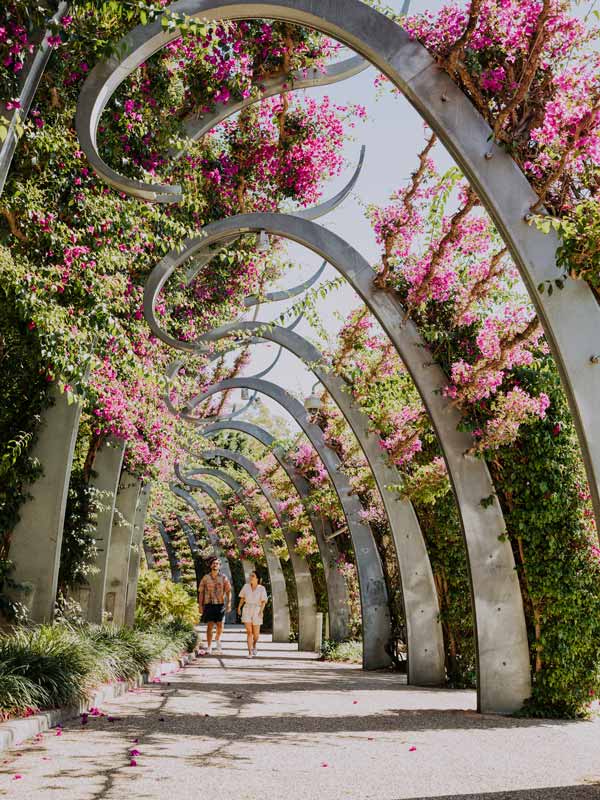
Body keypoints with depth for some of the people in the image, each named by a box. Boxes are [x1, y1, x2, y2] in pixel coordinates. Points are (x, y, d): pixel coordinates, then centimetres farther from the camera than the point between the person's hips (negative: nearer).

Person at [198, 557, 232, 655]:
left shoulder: (223, 578, 7)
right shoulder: (205, 578, 6)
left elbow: (228, 591, 4)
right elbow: (201, 592, 7)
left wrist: (229, 603, -6)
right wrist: (200, 605, 1)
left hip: (220, 604, 1)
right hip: (209, 604, -1)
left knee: (220, 626, 3)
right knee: (210, 626, -4)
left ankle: (218, 644, 28)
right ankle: (209, 648, 2)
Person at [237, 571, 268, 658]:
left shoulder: (262, 588, -5)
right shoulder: (246, 586, 2)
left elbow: (263, 602, -8)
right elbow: (242, 597, 11)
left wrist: (261, 610, -22)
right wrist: (239, 607, 2)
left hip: (256, 612, -1)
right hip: (247, 611, 1)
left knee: (256, 633, 5)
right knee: (249, 632, -10)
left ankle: (254, 645, 36)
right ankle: (250, 652, -7)